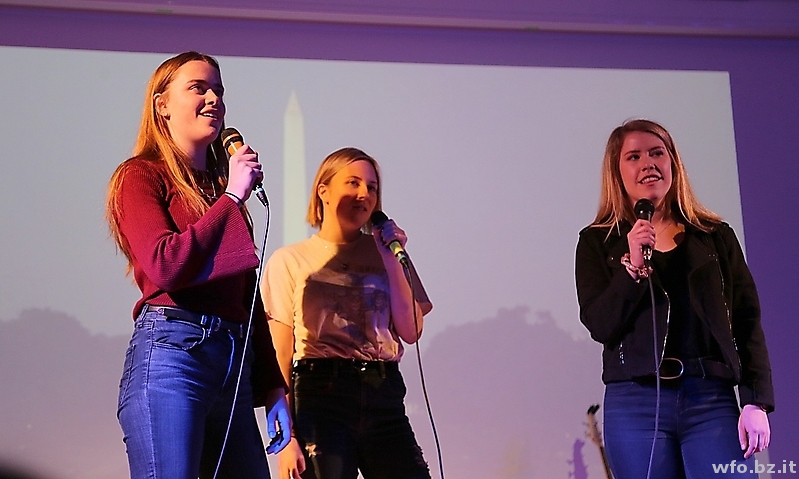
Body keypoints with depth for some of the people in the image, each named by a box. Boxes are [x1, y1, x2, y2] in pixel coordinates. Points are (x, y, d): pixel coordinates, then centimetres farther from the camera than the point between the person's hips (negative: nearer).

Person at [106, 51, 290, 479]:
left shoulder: (221, 188, 22)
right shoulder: (141, 175, 3)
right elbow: (165, 266, -15)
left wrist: (273, 388, 15)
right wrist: (231, 198, -8)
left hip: (236, 365, 7)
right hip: (170, 352, -7)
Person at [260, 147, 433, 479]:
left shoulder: (385, 252, 13)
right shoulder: (290, 260, 4)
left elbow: (411, 332, 4)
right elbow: (280, 357, 0)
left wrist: (392, 260, -1)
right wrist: (285, 437, -7)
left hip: (383, 395, 3)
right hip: (320, 394, -3)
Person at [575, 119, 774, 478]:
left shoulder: (716, 236, 11)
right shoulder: (597, 242, 8)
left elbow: (747, 323, 8)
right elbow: (600, 326, -1)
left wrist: (756, 402, -2)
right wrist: (634, 264, -13)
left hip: (712, 399, 1)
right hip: (636, 403, -1)